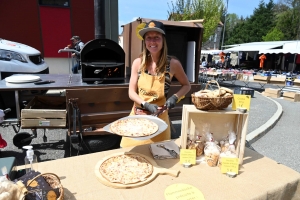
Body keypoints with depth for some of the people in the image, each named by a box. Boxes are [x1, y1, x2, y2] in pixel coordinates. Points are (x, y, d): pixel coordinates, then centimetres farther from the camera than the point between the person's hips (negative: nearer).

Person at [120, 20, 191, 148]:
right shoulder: (138, 62, -5)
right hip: (137, 116, 2)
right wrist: (146, 105, -18)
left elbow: (186, 85, 6)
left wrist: (175, 97, -12)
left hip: (159, 117, -1)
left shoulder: (173, 63, -9)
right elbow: (131, 92, -2)